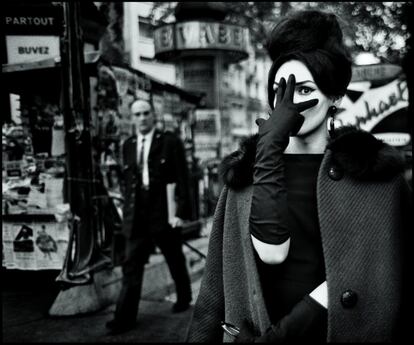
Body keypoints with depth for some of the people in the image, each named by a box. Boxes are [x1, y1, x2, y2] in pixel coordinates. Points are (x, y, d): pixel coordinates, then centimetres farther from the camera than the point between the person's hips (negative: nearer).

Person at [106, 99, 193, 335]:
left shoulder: (171, 142, -5)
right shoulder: (128, 146, 9)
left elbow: (182, 179, -9)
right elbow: (127, 181, 12)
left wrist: (181, 212, -15)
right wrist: (128, 212, 7)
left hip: (164, 214, -3)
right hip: (136, 218, 3)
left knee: (176, 262, 15)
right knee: (131, 267, 0)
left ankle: (184, 298, 37)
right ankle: (125, 318, 5)